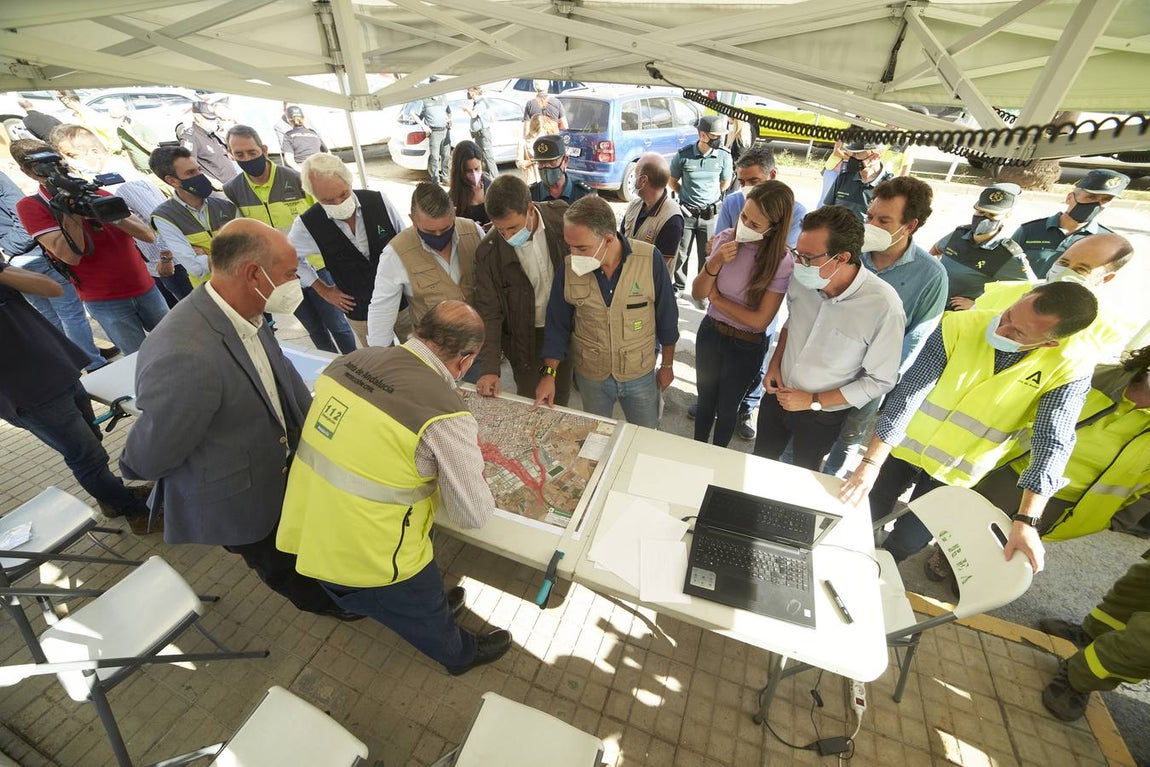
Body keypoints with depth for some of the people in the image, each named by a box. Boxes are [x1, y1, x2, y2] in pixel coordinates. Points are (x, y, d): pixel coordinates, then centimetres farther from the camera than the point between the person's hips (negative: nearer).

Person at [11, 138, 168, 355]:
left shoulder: (98, 194, 8)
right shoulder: (30, 206, -3)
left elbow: (148, 235, -3)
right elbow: (72, 256, -16)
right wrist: (70, 212, -19)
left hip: (145, 288, 4)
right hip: (105, 301, -3)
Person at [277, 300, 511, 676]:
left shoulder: (350, 360, -8)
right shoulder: (446, 416, -28)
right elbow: (475, 513, -17)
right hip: (367, 560, -5)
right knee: (424, 614, 27)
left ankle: (432, 605, 63)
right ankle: (461, 654, 56)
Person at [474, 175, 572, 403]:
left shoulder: (562, 217, -17)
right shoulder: (488, 253, -20)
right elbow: (488, 313, -15)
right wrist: (489, 368, -22)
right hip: (524, 337, -2)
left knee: (561, 397, 20)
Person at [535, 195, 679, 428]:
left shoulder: (649, 260, -20)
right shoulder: (569, 267, -15)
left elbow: (666, 318, -8)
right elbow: (557, 324, -5)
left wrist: (667, 365, 1)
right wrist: (549, 373, -10)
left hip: (641, 374, -1)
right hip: (590, 375, 1)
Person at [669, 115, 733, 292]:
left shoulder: (724, 156, -7)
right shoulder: (683, 155, -9)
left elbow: (725, 183, 9)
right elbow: (673, 181, 6)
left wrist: (710, 197, 13)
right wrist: (687, 195, 8)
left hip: (710, 214, 1)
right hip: (687, 213, 0)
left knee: (707, 256, 9)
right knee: (681, 253, 8)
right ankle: (678, 287, 26)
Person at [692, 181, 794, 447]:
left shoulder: (781, 262, -20)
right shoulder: (725, 239, -11)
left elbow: (760, 320, -21)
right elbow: (697, 293, -6)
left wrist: (716, 297, -14)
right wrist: (714, 264, -24)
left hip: (746, 346, -3)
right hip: (709, 332, 3)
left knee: (726, 407, 17)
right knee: (705, 400, 20)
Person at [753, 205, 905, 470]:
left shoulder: (884, 307, -28)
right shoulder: (802, 278, -17)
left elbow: (880, 380, -17)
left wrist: (814, 401, -18)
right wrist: (774, 363, -5)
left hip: (822, 415, -3)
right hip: (778, 393, 4)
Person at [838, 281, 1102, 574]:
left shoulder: (1073, 366, -18)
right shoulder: (959, 326, -21)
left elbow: (1052, 442, -19)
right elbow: (908, 393, -24)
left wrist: (1026, 521, -27)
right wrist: (871, 463, -29)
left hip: (955, 473, 0)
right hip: (904, 448, 0)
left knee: (905, 545, 10)